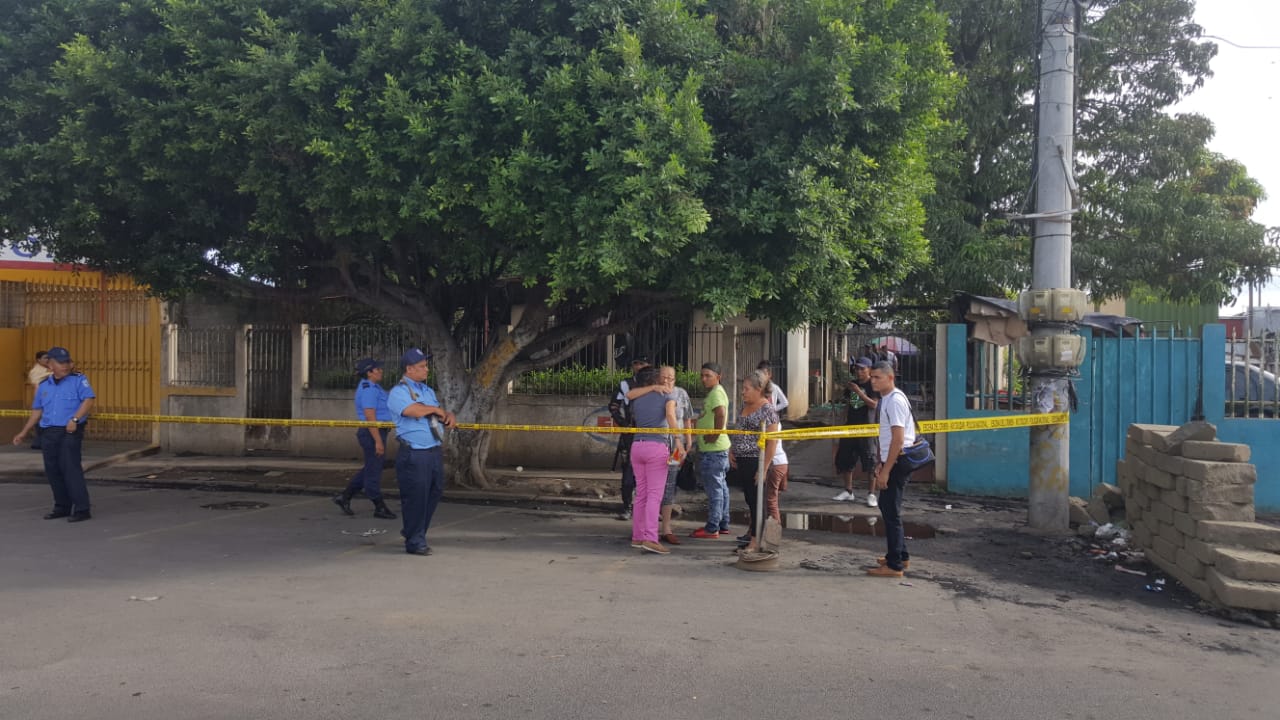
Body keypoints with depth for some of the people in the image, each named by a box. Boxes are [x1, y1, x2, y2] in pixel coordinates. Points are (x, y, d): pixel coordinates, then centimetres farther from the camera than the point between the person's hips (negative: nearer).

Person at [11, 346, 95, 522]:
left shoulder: (78, 380, -3)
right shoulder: (43, 386, 14)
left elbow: (89, 400, -15)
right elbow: (37, 411, 21)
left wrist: (75, 419, -26)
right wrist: (23, 433, 20)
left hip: (70, 432, -6)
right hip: (48, 434, 6)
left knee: (71, 469, -12)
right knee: (52, 471, 9)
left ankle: (82, 509, -10)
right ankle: (62, 507, 20)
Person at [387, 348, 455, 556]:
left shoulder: (428, 391, 19)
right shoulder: (398, 392, -7)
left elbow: (440, 413, 23)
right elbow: (414, 410, -23)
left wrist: (448, 416, -1)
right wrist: (436, 409, -5)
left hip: (434, 451, 8)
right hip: (414, 455, -8)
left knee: (435, 492, 13)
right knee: (415, 497, -3)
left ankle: (413, 531, 31)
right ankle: (415, 542, 8)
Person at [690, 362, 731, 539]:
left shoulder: (716, 393, -16)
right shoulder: (715, 393, 18)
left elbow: (721, 414, -33)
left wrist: (715, 435, -25)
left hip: (713, 449, -11)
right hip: (715, 447, 11)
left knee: (714, 488, -6)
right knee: (720, 486, 15)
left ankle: (712, 529, -3)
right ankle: (723, 524, 24)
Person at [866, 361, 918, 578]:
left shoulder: (895, 400, -18)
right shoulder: (886, 400, 12)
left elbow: (898, 439, -21)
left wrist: (886, 470, -20)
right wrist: (881, 463, 18)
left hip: (899, 462, -10)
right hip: (892, 462, 10)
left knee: (891, 511, -4)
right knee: (886, 506, 18)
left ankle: (894, 565, 4)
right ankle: (900, 556, 31)